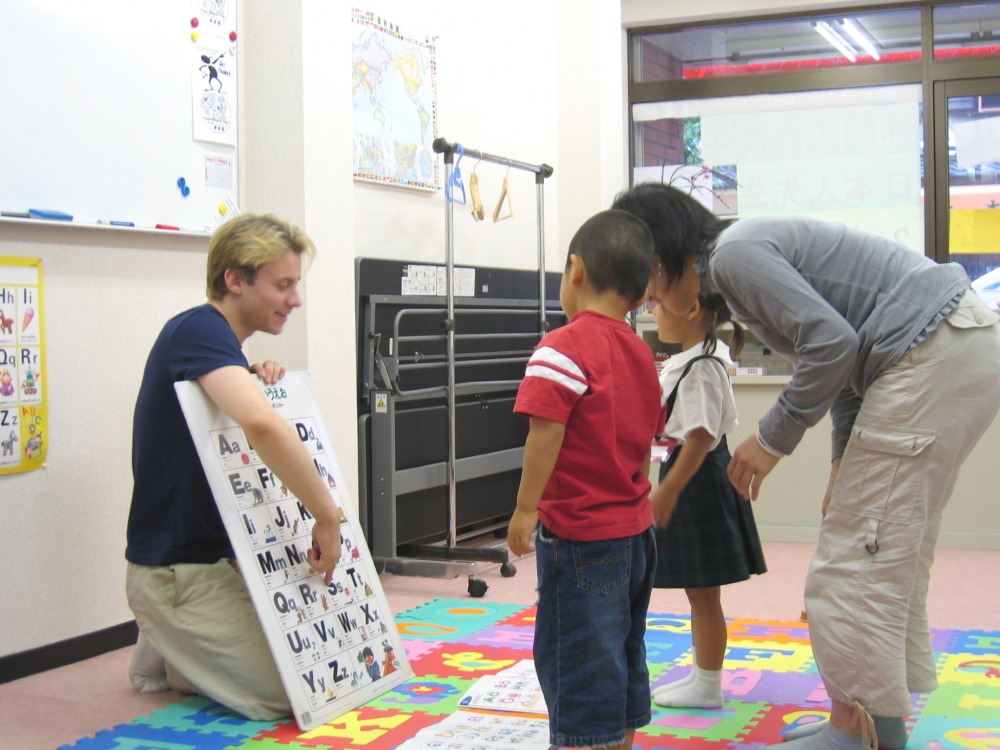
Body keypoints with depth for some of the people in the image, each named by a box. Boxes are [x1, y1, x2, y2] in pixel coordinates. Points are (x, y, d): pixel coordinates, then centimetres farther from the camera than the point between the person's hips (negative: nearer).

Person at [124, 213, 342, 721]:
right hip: (177, 569, -10)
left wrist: (257, 381, 0)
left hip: (222, 558, 10)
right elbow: (260, 424, -41)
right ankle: (162, 655, 6)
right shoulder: (198, 329, -22)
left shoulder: (218, 340, 10)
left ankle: (174, 647, 19)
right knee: (292, 693, -13)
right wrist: (327, 515, -32)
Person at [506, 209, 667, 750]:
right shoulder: (641, 355, 9)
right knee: (624, 656, 19)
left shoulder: (564, 349, -16)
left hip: (580, 534, -8)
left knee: (576, 661, 0)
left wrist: (526, 508, -15)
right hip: (635, 528, 8)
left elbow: (546, 434, -22)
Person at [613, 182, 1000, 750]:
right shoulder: (753, 247, 19)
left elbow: (831, 341, -21)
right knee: (893, 555, 16)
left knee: (854, 564, -8)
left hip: (932, 355, -11)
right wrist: (847, 453, 18)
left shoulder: (735, 254, -12)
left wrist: (774, 439, -11)